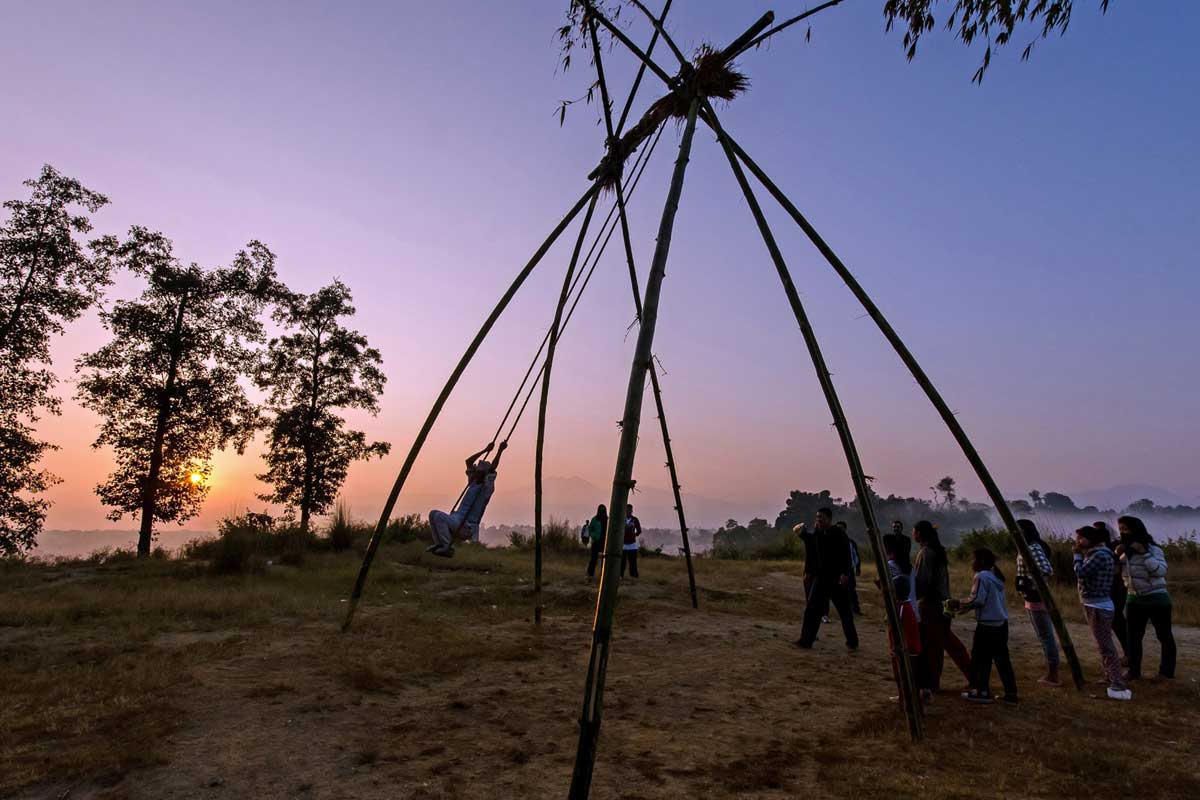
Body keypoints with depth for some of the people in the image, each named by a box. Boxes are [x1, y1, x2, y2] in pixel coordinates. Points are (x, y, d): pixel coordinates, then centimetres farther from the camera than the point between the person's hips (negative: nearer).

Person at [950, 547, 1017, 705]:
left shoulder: (981, 577, -13)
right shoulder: (996, 576, 14)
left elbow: (977, 600, -19)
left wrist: (959, 604, -5)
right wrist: (963, 606, 16)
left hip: (987, 625, -8)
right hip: (1001, 623, 8)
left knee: (980, 658, 3)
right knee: (1002, 659, 11)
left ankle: (982, 692, 8)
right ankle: (1011, 693, 13)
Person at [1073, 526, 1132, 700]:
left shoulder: (1100, 555, -17)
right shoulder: (1094, 554, 13)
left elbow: (1081, 573, -23)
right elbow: (1082, 574, 12)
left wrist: (1078, 555, -10)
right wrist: (1081, 554, 6)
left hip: (1098, 607, -10)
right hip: (1094, 606, 10)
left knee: (1106, 647, -11)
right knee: (1104, 646, 19)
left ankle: (1119, 687, -11)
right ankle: (1111, 679, 30)